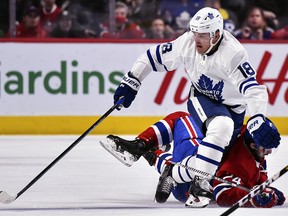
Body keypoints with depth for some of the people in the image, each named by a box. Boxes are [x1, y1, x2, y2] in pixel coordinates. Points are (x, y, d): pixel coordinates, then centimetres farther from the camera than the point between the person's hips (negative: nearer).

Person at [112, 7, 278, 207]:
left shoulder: (233, 53, -31)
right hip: (201, 98, 0)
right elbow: (154, 56, -2)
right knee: (220, 126, -30)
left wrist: (258, 121, -53)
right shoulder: (187, 43, -17)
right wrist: (130, 82, -2)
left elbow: (254, 90, -39)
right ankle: (199, 180, -30)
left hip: (232, 107, 0)